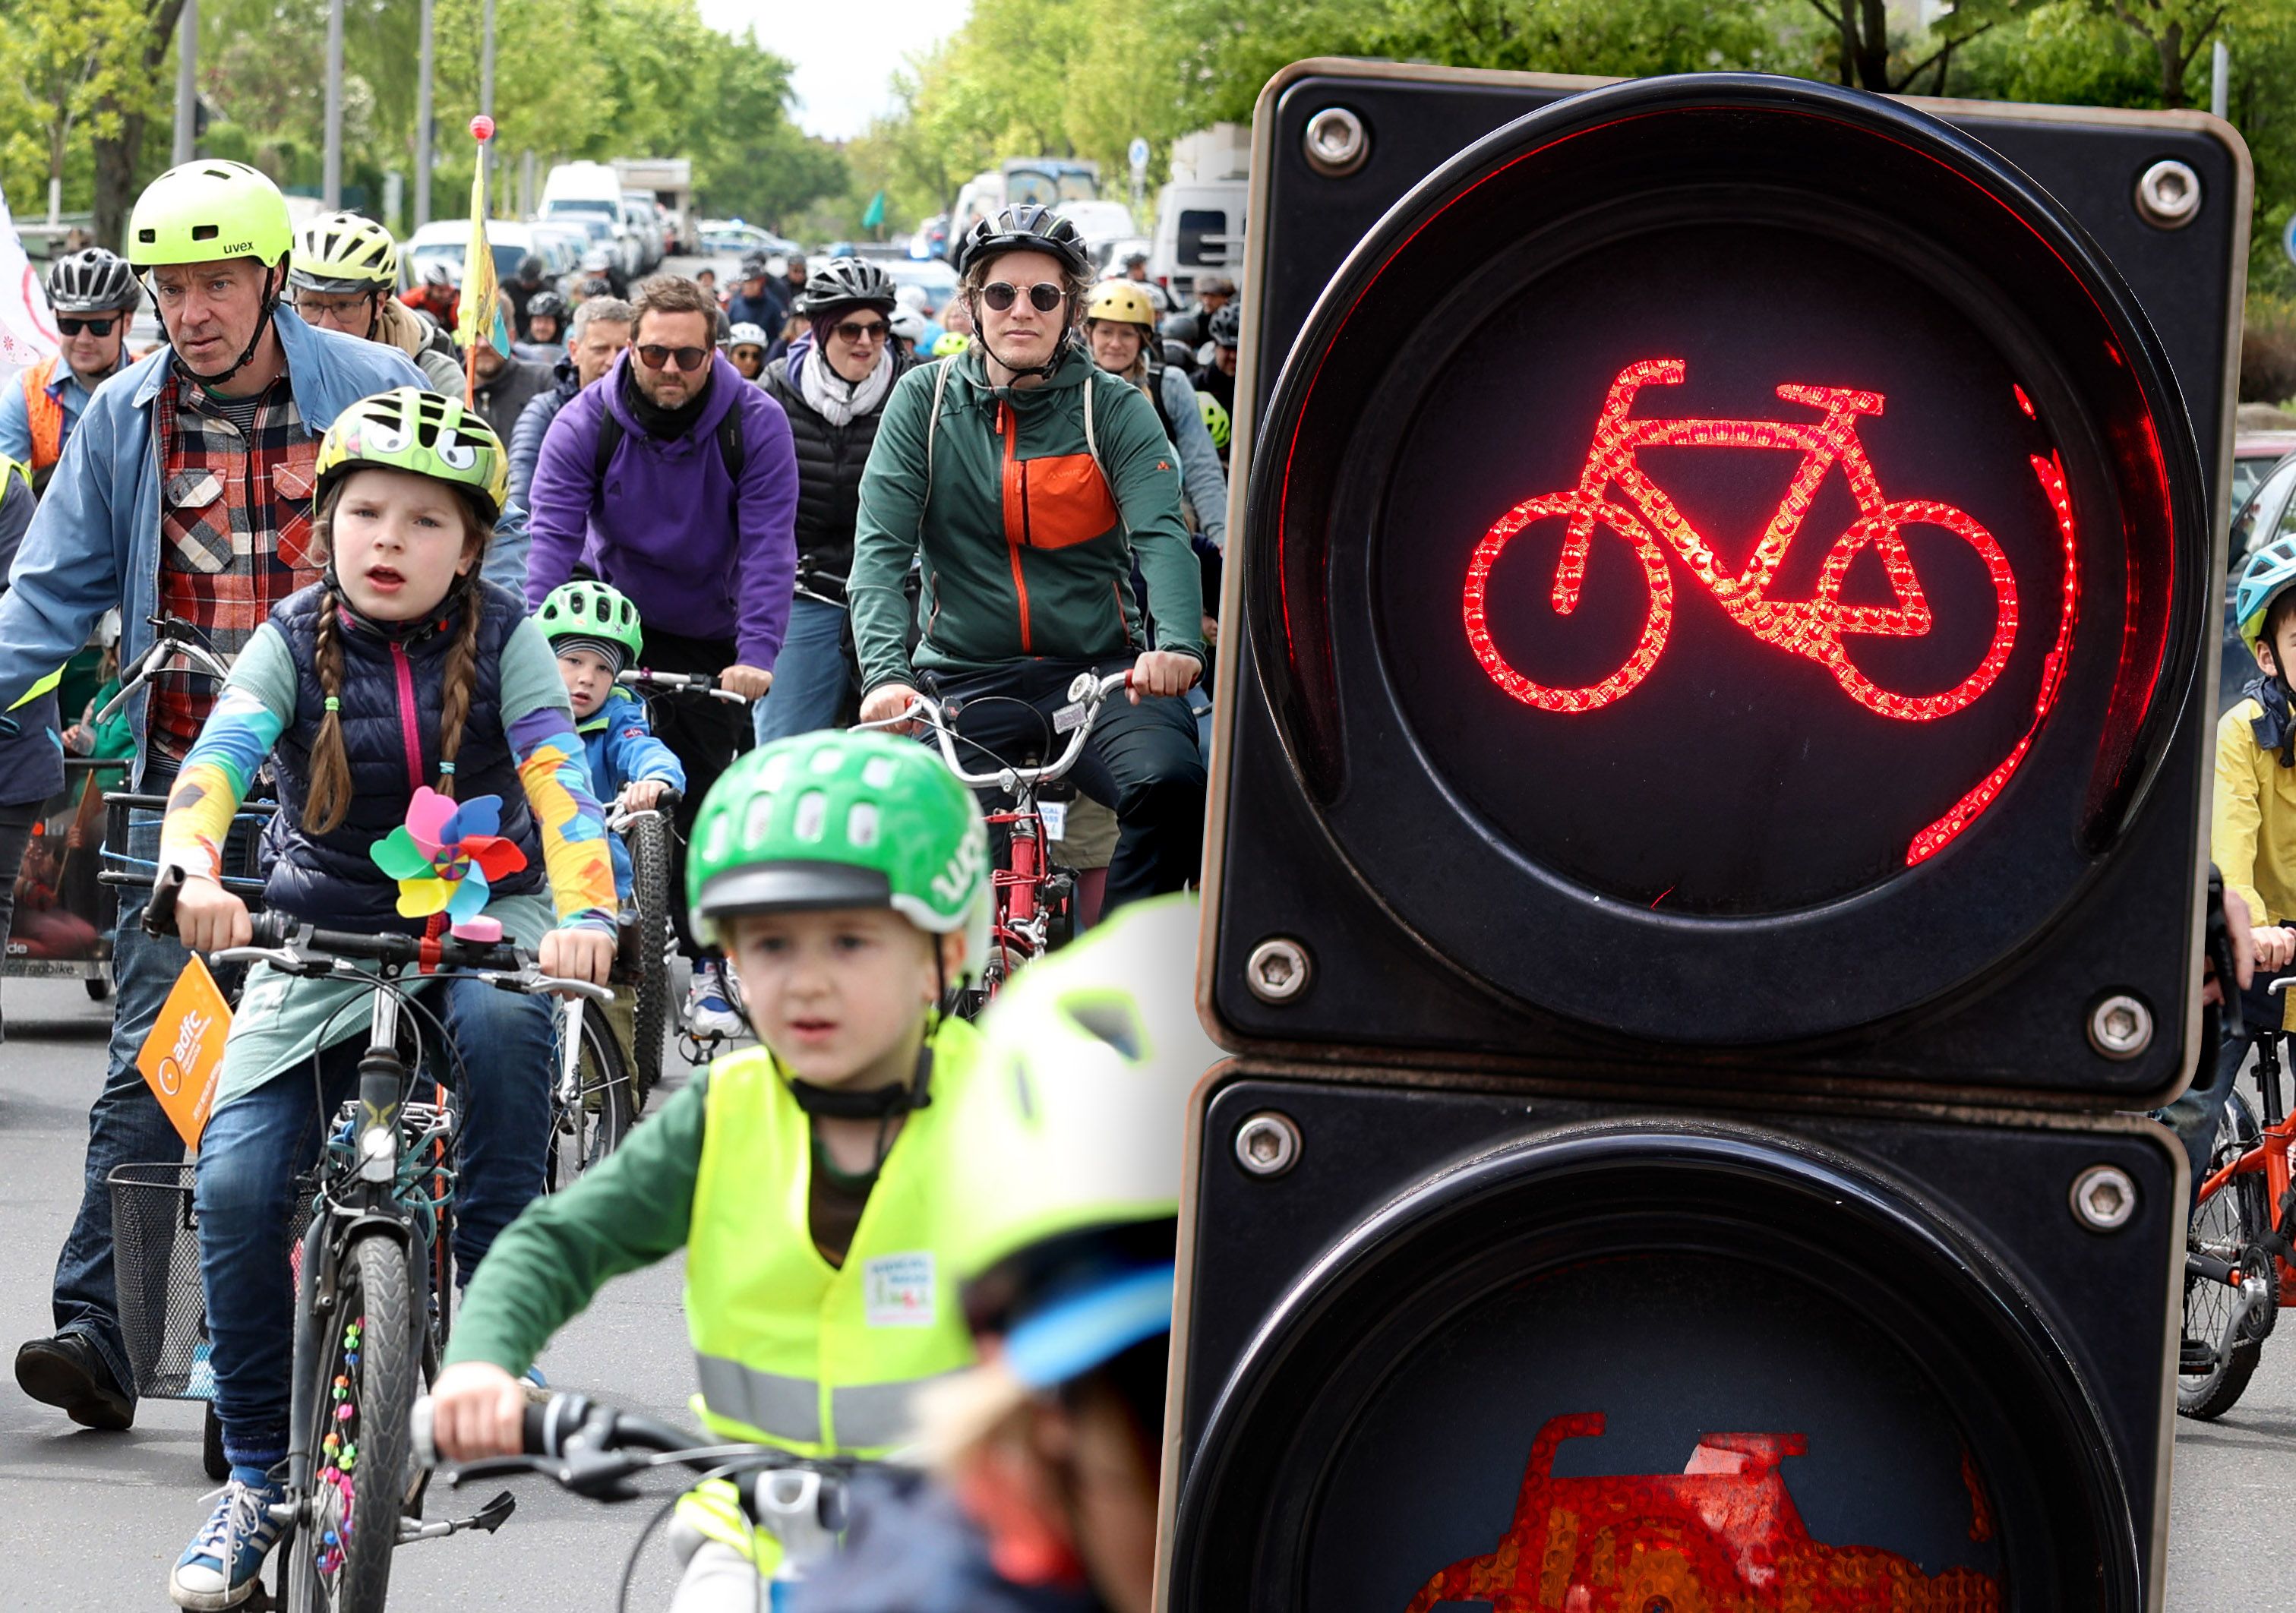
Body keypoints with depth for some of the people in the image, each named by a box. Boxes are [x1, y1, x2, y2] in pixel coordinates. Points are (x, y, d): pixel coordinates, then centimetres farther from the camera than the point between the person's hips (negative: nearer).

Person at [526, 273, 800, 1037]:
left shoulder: (756, 423, -18)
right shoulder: (586, 424, -17)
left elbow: (767, 545, -23)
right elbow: (552, 538, -22)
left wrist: (757, 656, -33)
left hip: (709, 637, 0)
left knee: (701, 794, -1)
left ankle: (705, 966, 8)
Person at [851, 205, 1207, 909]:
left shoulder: (1115, 410, 2)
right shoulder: (926, 401, 4)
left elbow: (1161, 534, -12)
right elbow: (881, 548, -5)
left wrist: (1176, 644, -34)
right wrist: (885, 674, -24)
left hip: (1096, 672, 0)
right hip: (966, 680, 0)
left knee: (1171, 784, -31)